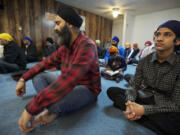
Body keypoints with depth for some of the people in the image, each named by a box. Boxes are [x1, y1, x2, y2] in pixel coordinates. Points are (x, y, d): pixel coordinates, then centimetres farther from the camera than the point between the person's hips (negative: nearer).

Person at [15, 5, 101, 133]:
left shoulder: (87, 46, -26)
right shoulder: (65, 47, 3)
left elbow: (67, 80, -37)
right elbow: (47, 62, 12)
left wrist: (30, 109, -31)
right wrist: (23, 79, 8)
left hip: (86, 90, -8)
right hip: (68, 85, 8)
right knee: (38, 76, 0)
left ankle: (53, 110, -5)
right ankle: (52, 108, -19)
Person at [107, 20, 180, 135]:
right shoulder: (144, 61, -4)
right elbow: (135, 87, -5)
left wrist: (144, 109, -28)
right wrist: (130, 103, -28)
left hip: (167, 110, -3)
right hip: (143, 99, 4)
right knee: (112, 91, -16)